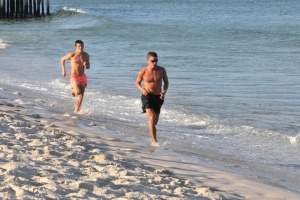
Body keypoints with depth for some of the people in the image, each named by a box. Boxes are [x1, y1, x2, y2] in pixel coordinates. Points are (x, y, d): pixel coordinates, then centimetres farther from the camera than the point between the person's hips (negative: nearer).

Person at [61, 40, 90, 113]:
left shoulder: (86, 55, 2)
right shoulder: (72, 55, -10)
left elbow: (88, 67, 13)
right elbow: (62, 59, 6)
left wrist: (86, 65, -11)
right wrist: (63, 70, 3)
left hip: (82, 77, 4)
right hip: (74, 77, -4)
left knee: (81, 96, 1)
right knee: (78, 92, -23)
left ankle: (76, 111, 14)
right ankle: (73, 90, 13)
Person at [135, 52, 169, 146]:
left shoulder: (162, 70, -4)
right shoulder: (143, 72, -10)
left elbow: (166, 82, 9)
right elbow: (137, 83, 5)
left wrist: (164, 91, -9)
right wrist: (142, 89, -16)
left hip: (158, 97, 4)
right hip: (147, 96, -4)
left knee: (155, 121, 15)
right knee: (151, 118, -22)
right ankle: (154, 141, -20)